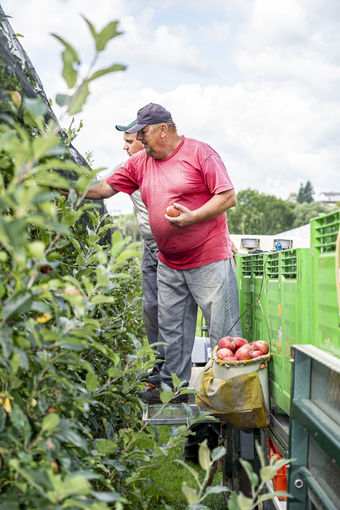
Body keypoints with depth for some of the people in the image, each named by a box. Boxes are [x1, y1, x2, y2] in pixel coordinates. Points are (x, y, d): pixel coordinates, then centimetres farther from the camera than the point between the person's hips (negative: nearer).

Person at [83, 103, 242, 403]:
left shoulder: (200, 153, -9)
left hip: (210, 262, -6)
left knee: (223, 331, -2)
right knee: (171, 329, 13)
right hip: (169, 266, 6)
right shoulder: (140, 163, 11)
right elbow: (104, 189, 14)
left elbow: (229, 197, -12)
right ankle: (173, 385, 27)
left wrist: (193, 217, -22)